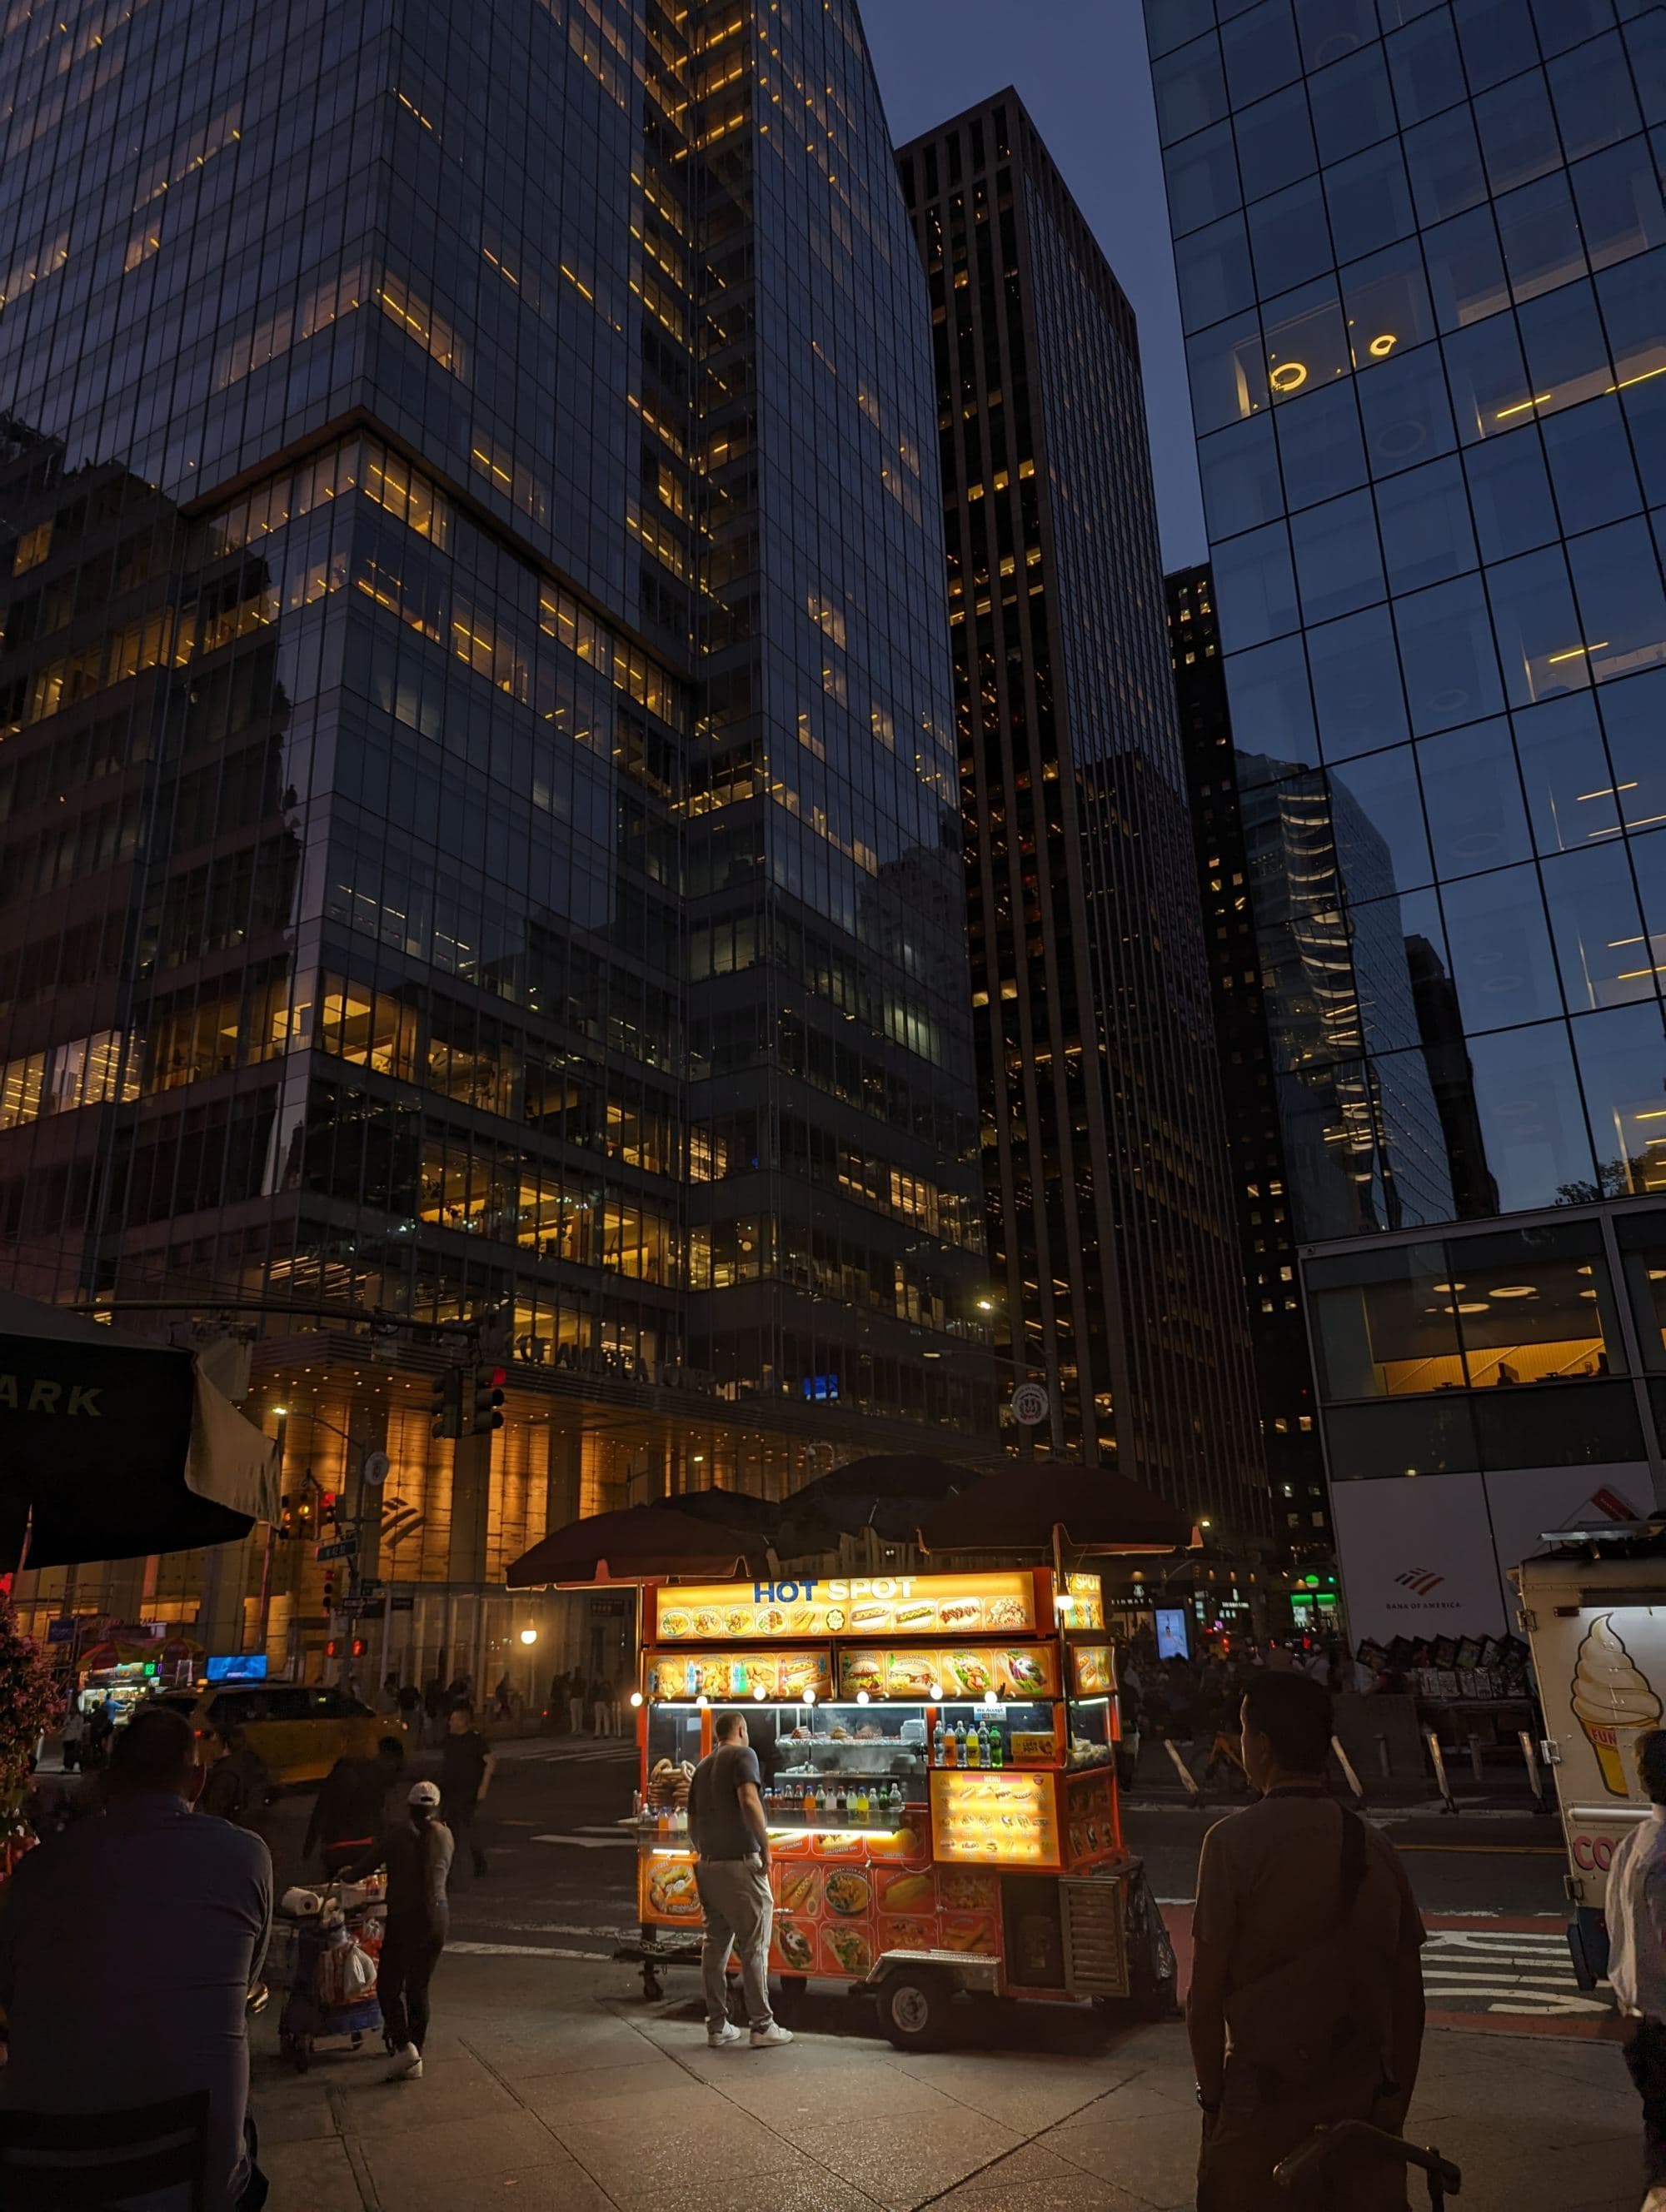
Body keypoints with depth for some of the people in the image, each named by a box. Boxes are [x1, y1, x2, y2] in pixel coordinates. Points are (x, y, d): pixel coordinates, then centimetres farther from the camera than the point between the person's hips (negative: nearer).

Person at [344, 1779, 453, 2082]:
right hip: (438, 1917, 4)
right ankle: (415, 2060, 18)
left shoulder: (397, 1836, -7)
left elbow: (358, 1871, -2)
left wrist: (346, 1873, 20)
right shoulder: (444, 1835, 5)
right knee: (419, 1988, 16)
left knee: (388, 1986, 9)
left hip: (405, 1918, -4)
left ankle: (403, 2045, -8)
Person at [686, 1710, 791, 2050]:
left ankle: (717, 2026, 16)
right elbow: (749, 1800, -21)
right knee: (753, 1947, 0)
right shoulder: (742, 1754, -6)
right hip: (740, 1863, -7)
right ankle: (762, 2027, 4)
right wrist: (765, 1847, -16)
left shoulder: (703, 1765, 16)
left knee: (715, 1945, 12)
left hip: (708, 1865, 7)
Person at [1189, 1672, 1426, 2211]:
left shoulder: (1234, 1841, -14)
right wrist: (1397, 2100, 18)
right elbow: (1409, 2001, 7)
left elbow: (1204, 2001, -13)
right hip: (1365, 2105, 4)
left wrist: (1212, 2097, 0)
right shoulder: (1376, 1848, 1)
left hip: (1265, 2108, -4)